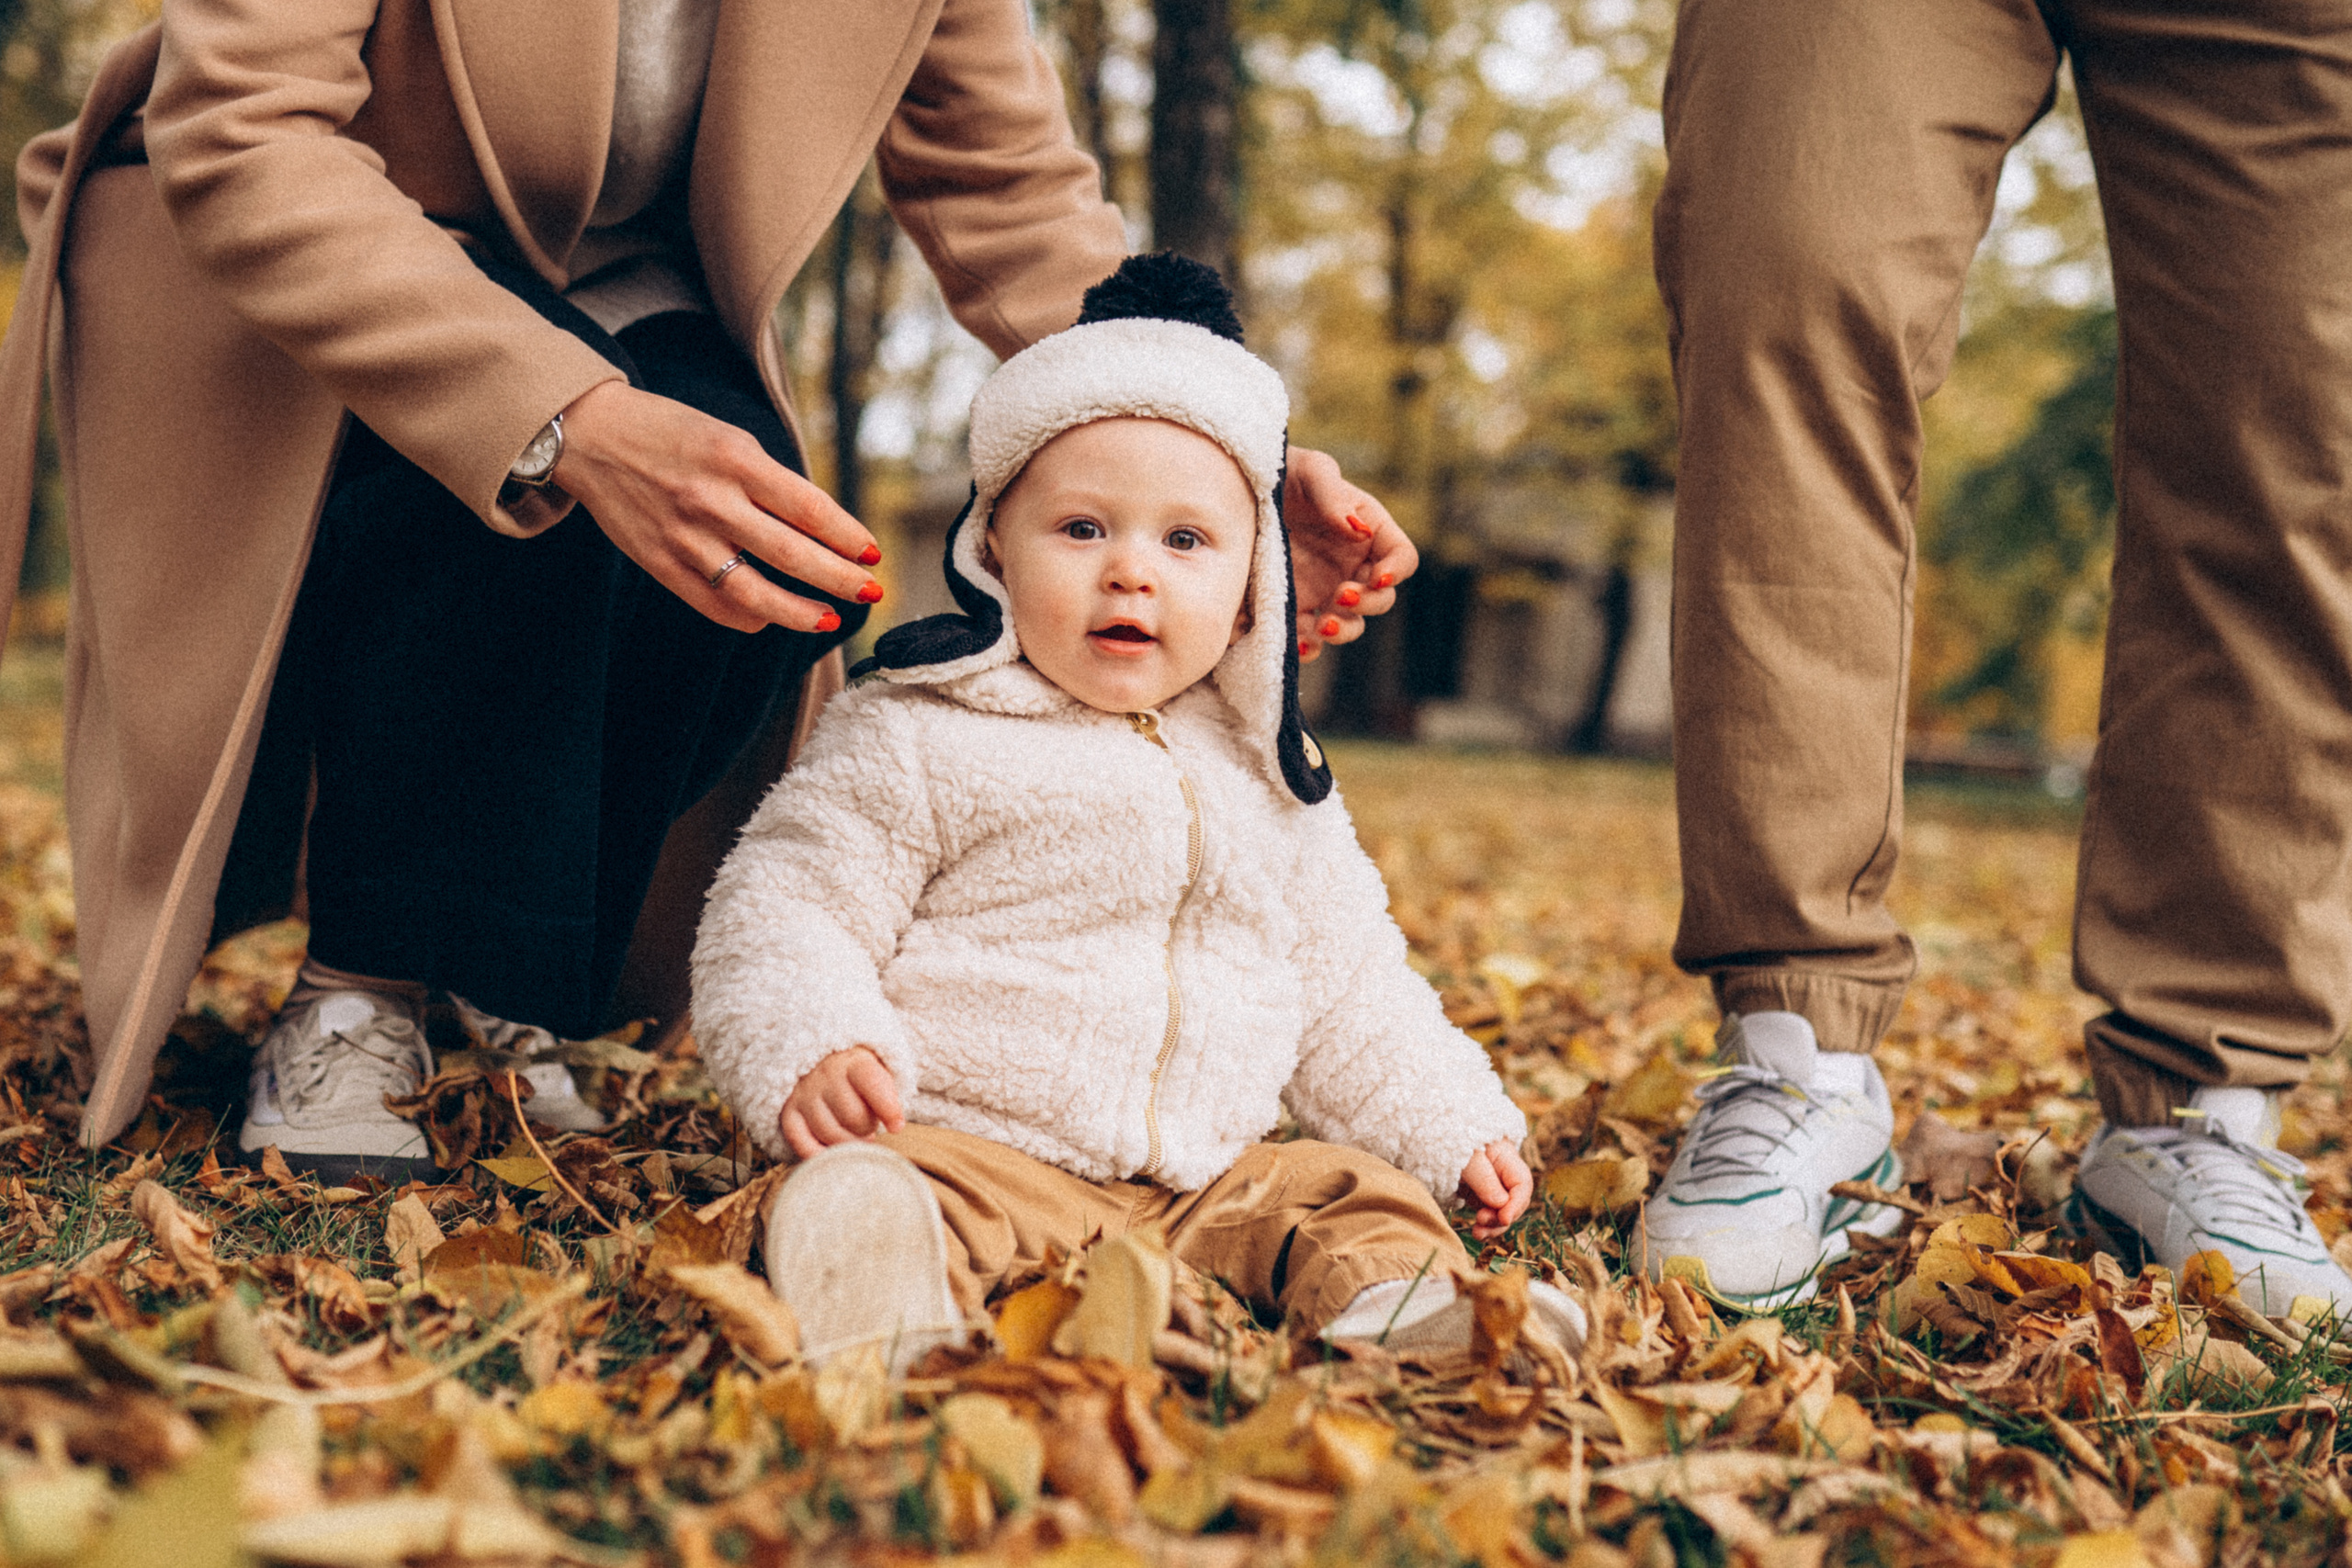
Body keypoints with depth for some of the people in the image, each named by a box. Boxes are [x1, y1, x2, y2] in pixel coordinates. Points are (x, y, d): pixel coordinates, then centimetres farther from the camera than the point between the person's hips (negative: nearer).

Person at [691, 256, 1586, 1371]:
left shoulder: (1269, 779, 16)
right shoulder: (918, 740, 0)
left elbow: (1346, 989, 24)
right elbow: (786, 906, -4)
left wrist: (1455, 1132, 17)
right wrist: (805, 1055, -23)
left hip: (1207, 1181, 5)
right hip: (970, 1143, -5)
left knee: (1365, 1196, -14)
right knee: (908, 1192, -34)